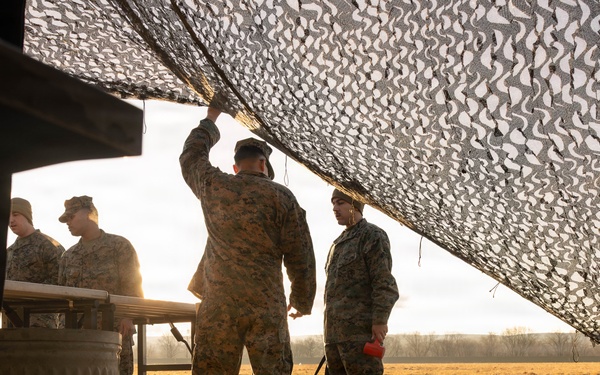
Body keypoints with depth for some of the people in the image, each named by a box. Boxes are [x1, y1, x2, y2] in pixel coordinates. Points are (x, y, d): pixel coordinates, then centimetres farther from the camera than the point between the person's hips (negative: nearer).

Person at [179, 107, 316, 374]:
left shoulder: (213, 187, 6)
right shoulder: (282, 197, 0)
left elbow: (191, 156, 28)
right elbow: (301, 258, 1)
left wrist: (210, 119, 42)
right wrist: (302, 301, 13)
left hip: (217, 305, 2)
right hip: (267, 307, -2)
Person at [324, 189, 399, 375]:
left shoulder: (373, 236, -3)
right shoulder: (340, 243, 23)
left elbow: (384, 282, -12)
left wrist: (380, 320, -20)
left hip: (361, 329, -9)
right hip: (337, 331, 9)